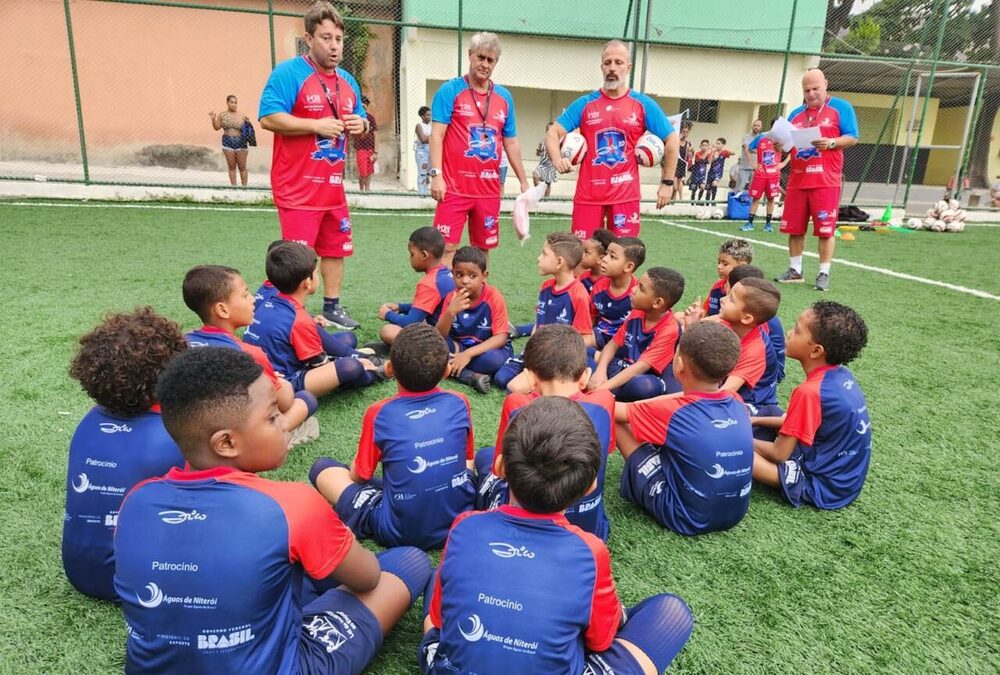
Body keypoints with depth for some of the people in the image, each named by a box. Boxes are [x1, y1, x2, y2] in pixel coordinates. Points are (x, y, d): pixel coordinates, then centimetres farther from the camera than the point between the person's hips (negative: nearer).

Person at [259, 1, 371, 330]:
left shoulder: (348, 81, 13)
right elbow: (268, 118, -18)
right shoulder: (288, 72, -10)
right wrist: (316, 125, -22)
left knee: (336, 249, 15)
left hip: (333, 186, 8)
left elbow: (359, 118, 23)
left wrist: (360, 124, -1)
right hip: (298, 188, -7)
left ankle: (332, 308, 28)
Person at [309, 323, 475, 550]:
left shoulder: (379, 413, -10)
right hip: (462, 519, 2)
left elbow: (359, 476, 2)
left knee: (321, 467, 11)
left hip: (400, 532, -2)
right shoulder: (459, 403, -4)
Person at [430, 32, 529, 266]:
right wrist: (436, 175, -15)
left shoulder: (504, 97, 13)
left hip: (489, 189, 4)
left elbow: (511, 143, 18)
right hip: (455, 187, -4)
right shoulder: (450, 90, 1)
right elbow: (437, 135, -5)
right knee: (447, 247, -7)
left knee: (483, 249, 10)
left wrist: (523, 181, 17)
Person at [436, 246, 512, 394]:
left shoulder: (494, 297, -17)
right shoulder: (451, 298, -7)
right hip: (459, 347, 4)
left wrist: (468, 353, -30)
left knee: (495, 359, -37)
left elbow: (501, 337, -21)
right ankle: (473, 377, -29)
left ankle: (449, 365, -17)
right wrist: (450, 312, -30)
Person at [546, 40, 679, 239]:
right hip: (588, 194, 1)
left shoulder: (644, 105, 4)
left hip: (625, 194, -1)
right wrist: (557, 159, -18)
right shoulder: (584, 103, 6)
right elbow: (552, 133, 3)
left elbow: (671, 140, 8)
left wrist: (667, 182, 3)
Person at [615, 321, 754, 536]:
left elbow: (615, 411, -5)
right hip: (734, 514, 6)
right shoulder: (737, 402, -5)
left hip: (685, 518, -6)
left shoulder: (672, 412, -21)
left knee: (618, 421, -2)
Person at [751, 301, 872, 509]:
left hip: (824, 486, -8)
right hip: (845, 478, 9)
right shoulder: (841, 375, -1)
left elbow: (780, 454, -18)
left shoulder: (810, 392, -26)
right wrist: (757, 421, 11)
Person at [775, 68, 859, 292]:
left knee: (825, 230, -3)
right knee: (794, 228, 6)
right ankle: (794, 271, 17)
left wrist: (830, 143, -20)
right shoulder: (795, 114, 17)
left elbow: (852, 137, -3)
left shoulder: (841, 107, 3)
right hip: (797, 180, 5)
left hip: (826, 181, -4)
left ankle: (824, 274, 4)